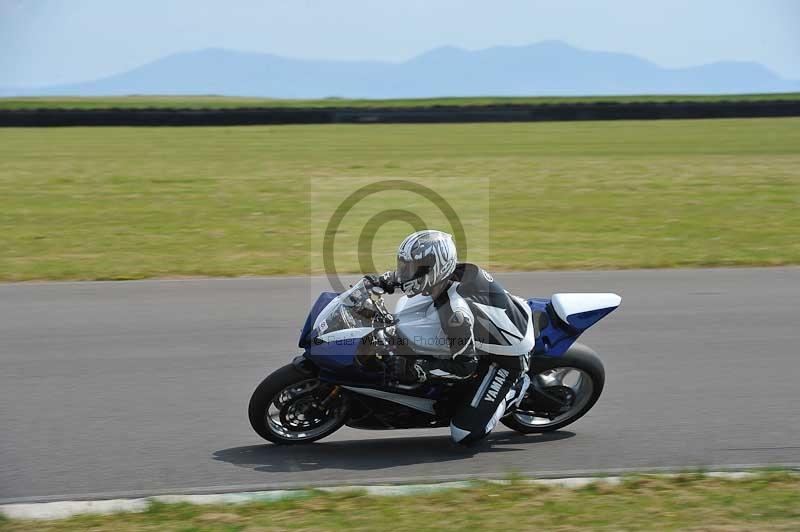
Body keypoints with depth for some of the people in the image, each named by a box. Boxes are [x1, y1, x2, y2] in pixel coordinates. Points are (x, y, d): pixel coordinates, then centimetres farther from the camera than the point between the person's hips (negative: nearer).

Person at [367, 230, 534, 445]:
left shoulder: (455, 312, -34)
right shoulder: (457, 271, -10)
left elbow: (465, 366, -28)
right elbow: (418, 272, 13)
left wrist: (419, 370, -25)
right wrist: (388, 280, 0)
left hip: (506, 360, -8)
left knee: (464, 434, -11)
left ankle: (514, 390, 5)